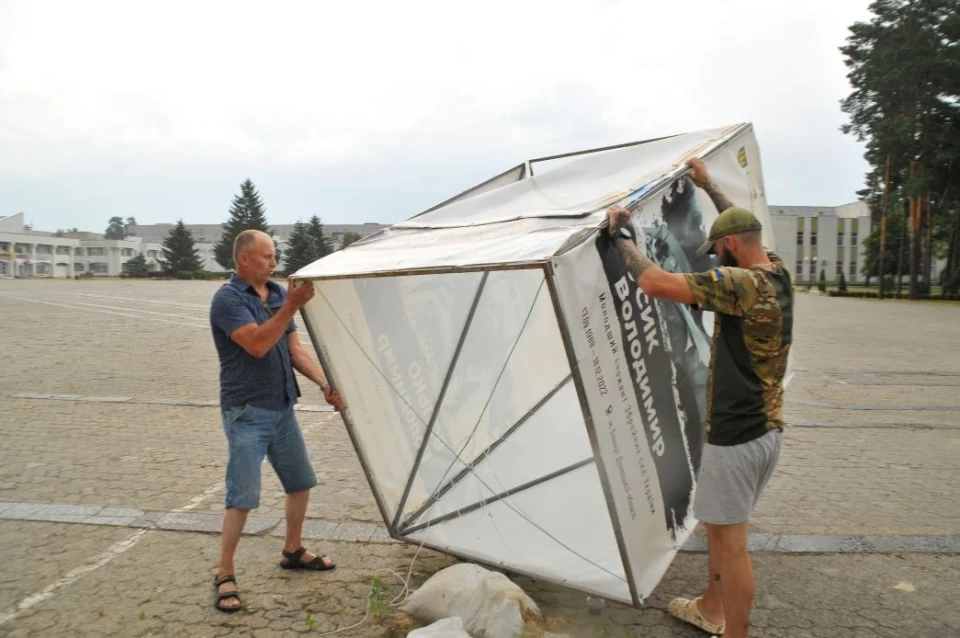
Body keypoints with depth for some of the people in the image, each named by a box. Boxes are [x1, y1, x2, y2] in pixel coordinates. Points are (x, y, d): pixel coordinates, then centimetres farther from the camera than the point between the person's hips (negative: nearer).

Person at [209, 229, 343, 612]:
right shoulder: (228, 299, -14)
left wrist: (324, 384, -2)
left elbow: (295, 350, 9)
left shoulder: (278, 294, 8)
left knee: (301, 482, 16)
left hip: (282, 409, 8)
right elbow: (257, 344, -28)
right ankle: (224, 576, 10)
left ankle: (293, 552, 34)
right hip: (246, 414, -8)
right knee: (242, 496, -5)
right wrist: (291, 307, -30)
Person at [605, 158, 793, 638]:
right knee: (720, 527, 23)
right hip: (767, 431, 10)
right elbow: (743, 226, 26)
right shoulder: (777, 275, 6)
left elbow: (653, 282, -26)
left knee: (730, 538, 3)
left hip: (736, 437, -10)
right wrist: (708, 185, 34)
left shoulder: (742, 285, -22)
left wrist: (622, 234, -11)